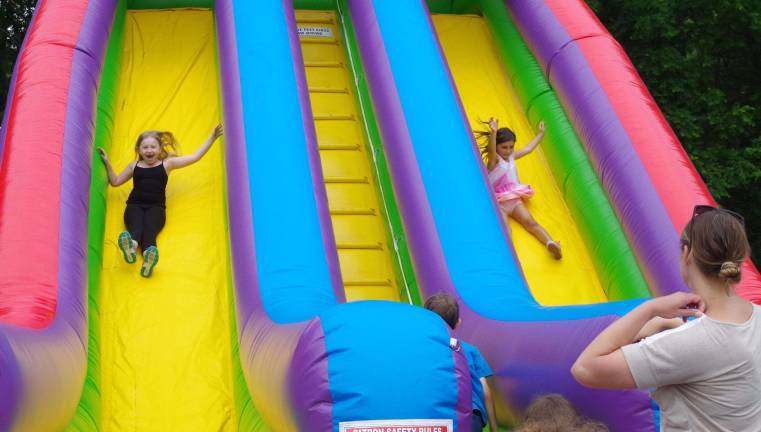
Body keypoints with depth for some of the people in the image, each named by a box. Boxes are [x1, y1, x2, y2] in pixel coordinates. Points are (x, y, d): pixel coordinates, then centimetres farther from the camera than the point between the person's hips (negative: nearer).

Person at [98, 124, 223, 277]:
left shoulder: (167, 163, 12)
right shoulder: (134, 166, 18)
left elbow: (195, 157, 8)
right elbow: (115, 181, 29)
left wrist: (211, 138, 4)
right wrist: (107, 163, 20)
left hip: (156, 207, -2)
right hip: (135, 205, 2)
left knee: (149, 230, -32)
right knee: (135, 227, -32)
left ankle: (148, 259, -62)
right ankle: (131, 245, -66)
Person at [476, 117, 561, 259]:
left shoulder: (511, 157, 17)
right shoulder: (494, 160, -5)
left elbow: (528, 148, 29)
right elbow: (491, 150, -27)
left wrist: (541, 134, 36)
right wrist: (493, 133, -46)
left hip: (515, 199, 6)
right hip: (498, 203, -5)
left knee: (530, 222, -16)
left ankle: (550, 243, -34)